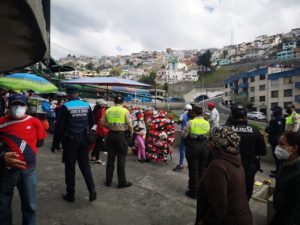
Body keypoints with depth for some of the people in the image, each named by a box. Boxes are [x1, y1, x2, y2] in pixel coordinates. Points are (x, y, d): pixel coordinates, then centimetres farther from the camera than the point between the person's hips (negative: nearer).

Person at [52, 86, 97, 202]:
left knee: (70, 167, 9)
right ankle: (92, 190, 8)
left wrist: (55, 143, -3)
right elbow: (91, 123, 7)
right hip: (83, 139, 4)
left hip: (70, 140, -3)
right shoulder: (86, 105, 1)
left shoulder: (65, 106, -10)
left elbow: (59, 126, -10)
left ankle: (70, 194, 20)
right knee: (85, 165, 14)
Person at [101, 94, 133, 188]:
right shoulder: (125, 110, -9)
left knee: (110, 158, 14)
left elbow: (103, 123, 6)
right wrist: (131, 133, 3)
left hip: (111, 135, 4)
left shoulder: (108, 110, 2)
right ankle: (122, 182, 15)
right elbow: (129, 125, -14)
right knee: (121, 159, 6)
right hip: (121, 135, -4)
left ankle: (108, 181, 25)